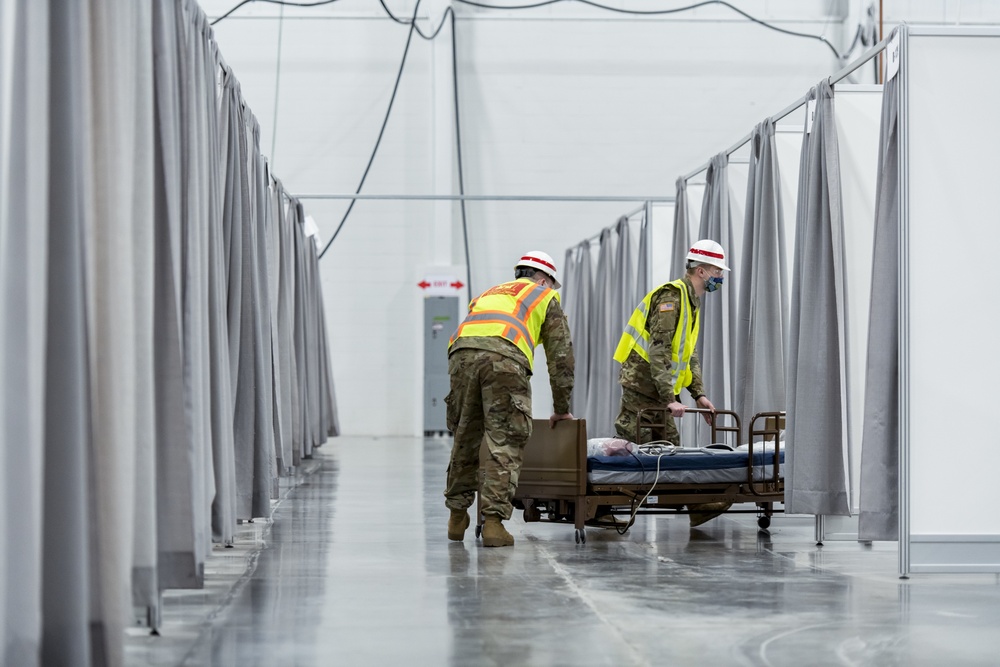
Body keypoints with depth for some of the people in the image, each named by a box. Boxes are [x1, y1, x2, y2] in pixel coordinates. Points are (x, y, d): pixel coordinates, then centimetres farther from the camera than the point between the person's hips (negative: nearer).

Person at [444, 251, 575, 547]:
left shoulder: (488, 294, 41)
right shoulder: (546, 297, 27)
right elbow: (561, 357, 23)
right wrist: (561, 409, 30)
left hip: (461, 353, 5)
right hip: (505, 357, -5)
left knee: (465, 438, 17)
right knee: (505, 445, -1)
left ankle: (457, 517, 26)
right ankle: (493, 521, -9)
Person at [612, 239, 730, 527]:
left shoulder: (692, 303, 16)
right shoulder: (672, 296, -16)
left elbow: (689, 353, 20)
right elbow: (659, 351, -23)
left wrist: (699, 394, 10)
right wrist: (670, 399, -26)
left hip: (658, 389, 10)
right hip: (642, 382, -10)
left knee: (671, 447, 10)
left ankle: (695, 506, 10)